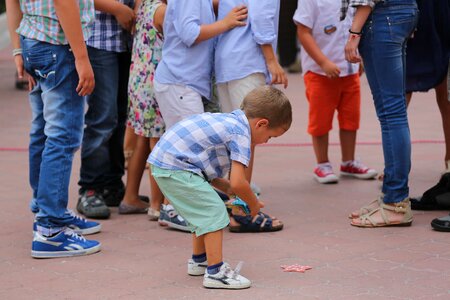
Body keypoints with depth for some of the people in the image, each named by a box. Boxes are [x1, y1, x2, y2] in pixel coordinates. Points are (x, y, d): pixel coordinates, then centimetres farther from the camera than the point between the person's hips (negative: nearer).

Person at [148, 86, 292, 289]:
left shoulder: (230, 120, 16)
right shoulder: (241, 134, -13)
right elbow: (238, 182, -19)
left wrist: (229, 188, 10)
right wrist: (253, 204, -1)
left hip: (163, 160, 10)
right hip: (175, 167, -10)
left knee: (202, 210, 23)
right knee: (214, 212, -9)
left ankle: (198, 260, 38)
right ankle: (215, 272, -9)